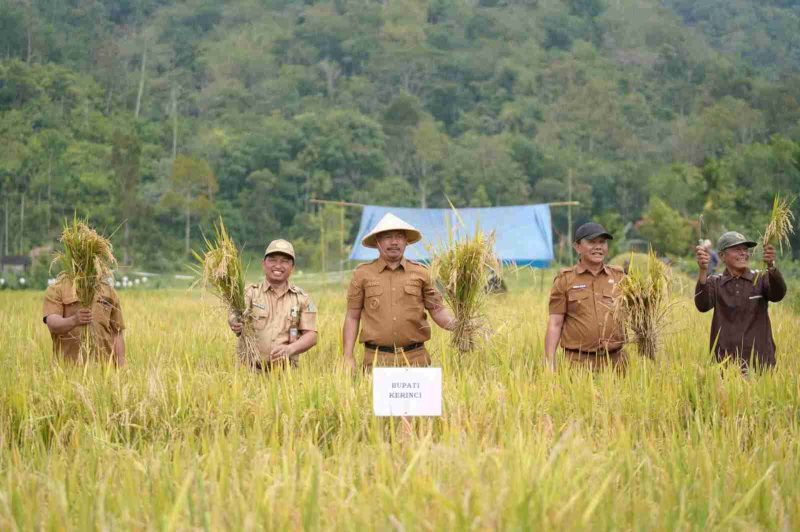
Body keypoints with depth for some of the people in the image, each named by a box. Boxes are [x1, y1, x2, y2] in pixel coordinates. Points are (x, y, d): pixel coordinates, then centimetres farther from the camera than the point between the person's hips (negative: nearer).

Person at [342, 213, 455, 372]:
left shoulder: (421, 273, 8)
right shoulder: (362, 274, 5)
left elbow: (437, 310, 8)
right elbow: (352, 317, 6)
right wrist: (348, 356, -2)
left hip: (415, 358, 1)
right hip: (377, 359, -1)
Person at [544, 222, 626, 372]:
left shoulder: (618, 276, 10)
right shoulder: (565, 279, 3)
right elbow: (555, 324, 0)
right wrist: (549, 363, -8)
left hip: (615, 361, 3)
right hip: (578, 362, -2)